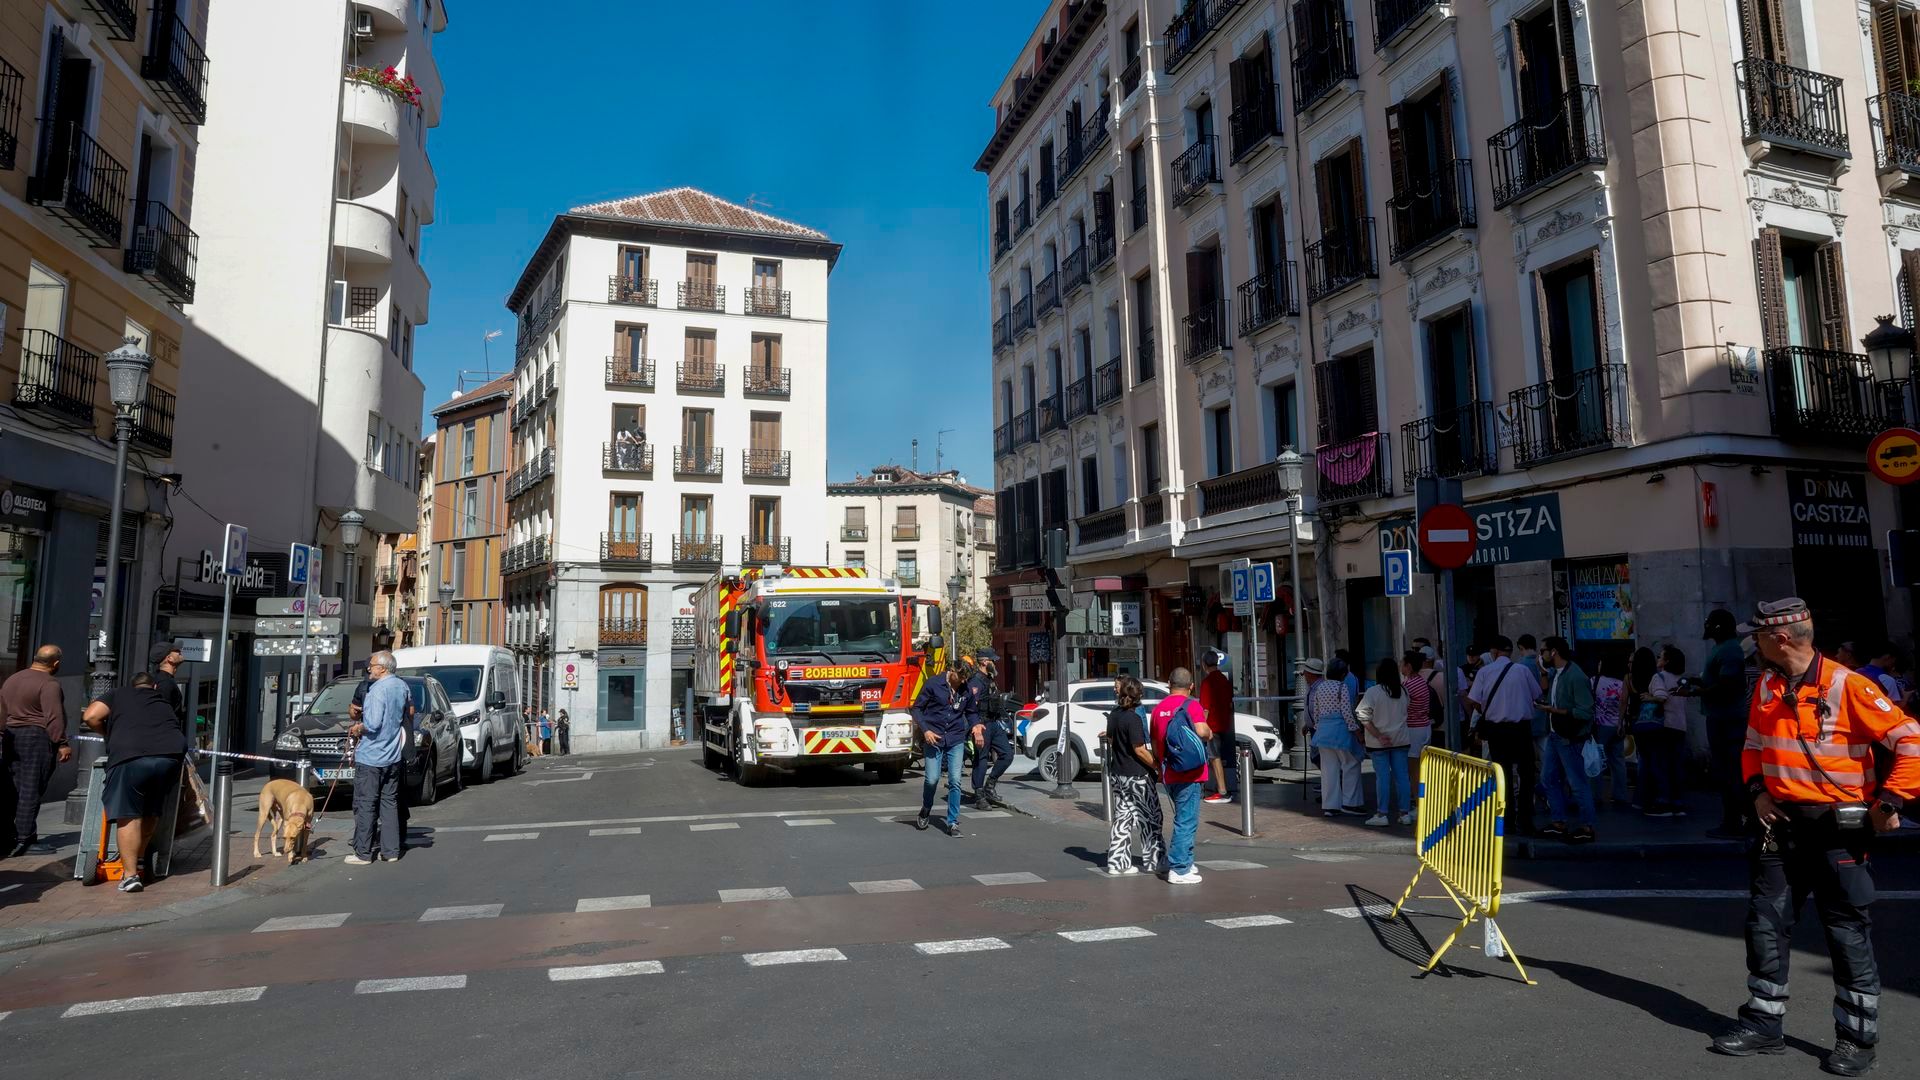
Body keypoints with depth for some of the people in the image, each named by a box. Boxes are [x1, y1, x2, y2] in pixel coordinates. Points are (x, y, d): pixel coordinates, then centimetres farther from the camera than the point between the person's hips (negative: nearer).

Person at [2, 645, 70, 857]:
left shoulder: (11, 679, 15)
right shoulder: (49, 684, -11)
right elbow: (54, 717, -18)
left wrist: (4, 737, 26)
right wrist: (62, 744, -14)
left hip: (11, 737, 8)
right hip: (37, 738, -8)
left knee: (12, 790, 11)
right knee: (31, 790, -6)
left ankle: (7, 836, 14)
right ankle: (23, 838, -6)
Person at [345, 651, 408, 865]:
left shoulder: (378, 689, -18)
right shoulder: (402, 686, 7)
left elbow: (373, 724, -25)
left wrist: (358, 728, -5)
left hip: (370, 758, -8)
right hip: (393, 757, 8)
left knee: (365, 805, 1)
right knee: (390, 803, 11)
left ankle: (363, 853, 6)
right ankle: (391, 851, 14)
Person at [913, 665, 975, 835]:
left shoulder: (967, 689, 5)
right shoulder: (933, 684, -5)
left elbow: (971, 712, 20)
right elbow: (917, 708, -1)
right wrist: (925, 730, -12)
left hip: (956, 741, 2)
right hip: (934, 739, -2)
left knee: (955, 781, -5)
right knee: (932, 780, -4)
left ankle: (953, 823, 3)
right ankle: (925, 812, 25)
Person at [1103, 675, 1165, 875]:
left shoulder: (1113, 715, 4)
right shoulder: (1133, 717, -19)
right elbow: (1139, 749, -20)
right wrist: (1159, 767, -13)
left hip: (1119, 774, 7)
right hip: (1138, 776, -7)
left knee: (1122, 819, 11)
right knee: (1150, 820, 6)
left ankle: (1117, 862, 10)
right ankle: (1153, 861, 12)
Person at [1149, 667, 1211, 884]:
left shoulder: (1158, 708, 11)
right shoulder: (1191, 704, -9)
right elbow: (1201, 731, -26)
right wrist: (1210, 733, -3)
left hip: (1168, 774, 7)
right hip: (1189, 772, -7)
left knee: (1183, 818, 21)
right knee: (1187, 821, -2)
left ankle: (1184, 862, 27)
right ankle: (1179, 870, -1)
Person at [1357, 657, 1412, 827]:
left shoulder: (1373, 692, -12)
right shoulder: (1403, 691, 1)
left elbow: (1363, 716, -16)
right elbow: (1406, 712, 7)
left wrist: (1378, 736, -12)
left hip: (1378, 743, -3)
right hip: (1400, 740, 4)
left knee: (1382, 777, 0)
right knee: (1401, 776, 8)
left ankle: (1382, 814, 3)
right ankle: (1405, 813, 13)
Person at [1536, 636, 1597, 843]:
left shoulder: (1576, 677, -18)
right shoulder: (1554, 674, 9)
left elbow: (1585, 712, -21)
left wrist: (1553, 710, -21)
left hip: (1570, 738, -9)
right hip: (1554, 735, 9)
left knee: (1577, 783, 0)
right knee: (1548, 778, 14)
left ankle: (1585, 828, 11)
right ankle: (1558, 823, 23)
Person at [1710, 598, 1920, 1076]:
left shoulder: (1848, 686, -15)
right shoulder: (1767, 687, 6)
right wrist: (1758, 790, 6)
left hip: (1838, 828, -6)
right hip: (1779, 825, 6)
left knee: (1849, 935, 4)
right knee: (1765, 926, 9)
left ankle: (1857, 1039, 19)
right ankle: (1764, 1024, 20)